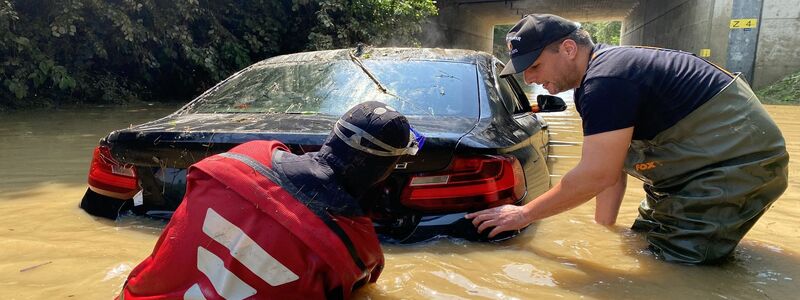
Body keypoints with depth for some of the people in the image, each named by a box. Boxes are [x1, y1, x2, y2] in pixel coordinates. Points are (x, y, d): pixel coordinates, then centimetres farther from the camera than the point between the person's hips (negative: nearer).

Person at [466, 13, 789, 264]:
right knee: (642, 241, 15)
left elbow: (595, 175, -28)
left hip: (742, 162, -10)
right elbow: (613, 168, 6)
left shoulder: (605, 81, -27)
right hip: (703, 162, 10)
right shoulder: (602, 70, 6)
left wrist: (525, 214, -19)